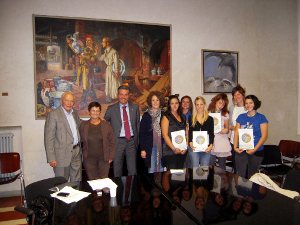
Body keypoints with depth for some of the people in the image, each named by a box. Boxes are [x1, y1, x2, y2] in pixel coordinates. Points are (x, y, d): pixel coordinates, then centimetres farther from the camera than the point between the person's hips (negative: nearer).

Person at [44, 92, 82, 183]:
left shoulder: (75, 112, 10)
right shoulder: (53, 114, -11)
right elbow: (49, 138, -12)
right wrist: (51, 158, -15)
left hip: (76, 152, 6)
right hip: (62, 154, -6)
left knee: (77, 182, 16)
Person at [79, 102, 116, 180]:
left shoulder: (106, 124, 2)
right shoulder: (83, 125, 4)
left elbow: (111, 141, 4)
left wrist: (111, 156, 1)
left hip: (104, 158, 0)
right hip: (89, 158, 0)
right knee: (92, 180, 3)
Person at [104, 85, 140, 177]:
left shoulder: (135, 107, 9)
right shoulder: (111, 109, 3)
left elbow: (138, 124, 12)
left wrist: (137, 139, 7)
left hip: (131, 141, 2)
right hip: (117, 141, -1)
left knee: (133, 170, 8)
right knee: (117, 170, 7)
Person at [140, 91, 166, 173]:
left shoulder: (163, 115, 6)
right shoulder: (146, 115, -1)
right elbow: (141, 133, -1)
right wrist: (142, 149, -7)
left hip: (162, 147, 2)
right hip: (150, 147, -2)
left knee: (161, 170, 8)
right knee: (152, 170, 2)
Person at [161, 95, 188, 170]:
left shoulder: (183, 117, 15)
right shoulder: (166, 117, -2)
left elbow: (187, 133, 13)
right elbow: (165, 135, -9)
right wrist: (174, 149, -12)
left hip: (182, 151, 5)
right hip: (170, 151, -5)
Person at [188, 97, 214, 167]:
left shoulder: (210, 119, 10)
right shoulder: (191, 118, 10)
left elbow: (211, 134, 6)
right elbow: (190, 132, 7)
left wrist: (211, 145, -8)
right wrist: (190, 143, -9)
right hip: (194, 148, 0)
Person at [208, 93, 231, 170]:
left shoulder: (225, 114, 8)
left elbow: (227, 128, 14)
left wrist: (226, 130, -8)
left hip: (222, 140, 2)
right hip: (211, 141, -1)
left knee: (222, 165, 6)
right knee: (210, 165, -4)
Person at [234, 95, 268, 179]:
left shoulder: (261, 118, 0)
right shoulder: (241, 117, 10)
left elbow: (264, 136, -6)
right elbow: (236, 133, 7)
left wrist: (254, 149, -14)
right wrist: (235, 148, -5)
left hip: (256, 152, -2)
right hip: (241, 151, 2)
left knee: (252, 176, 8)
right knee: (239, 175, 0)